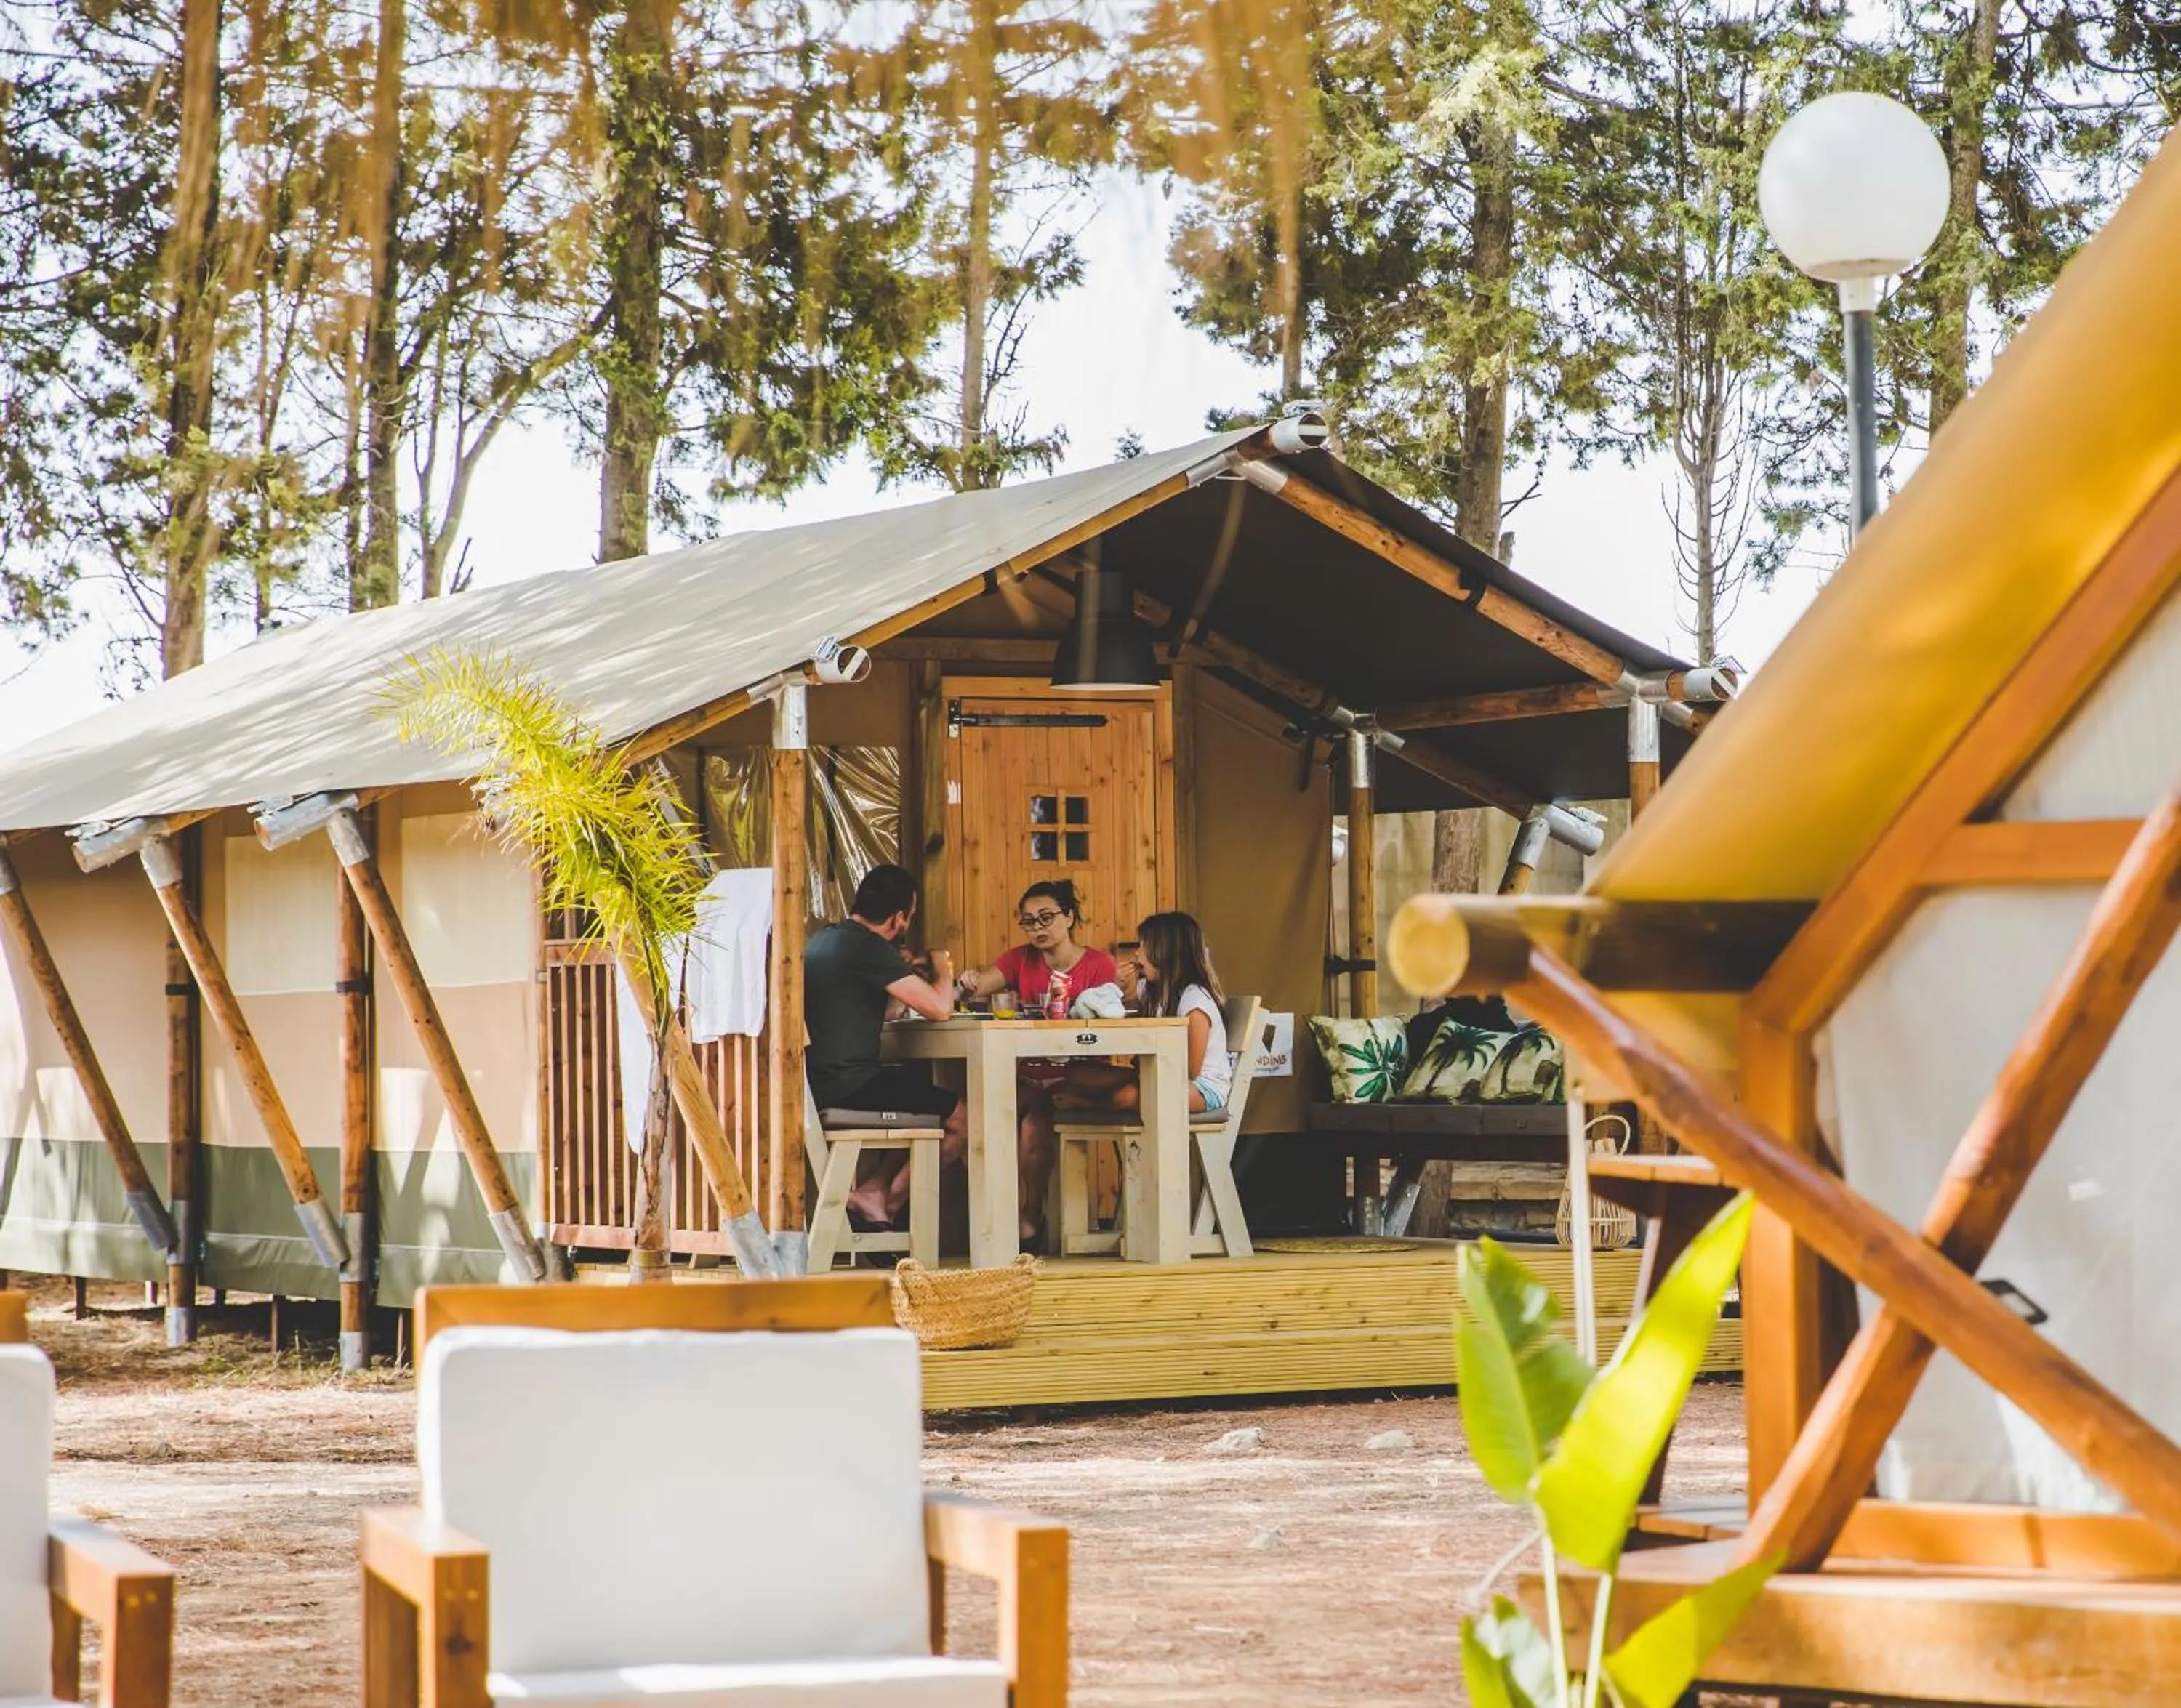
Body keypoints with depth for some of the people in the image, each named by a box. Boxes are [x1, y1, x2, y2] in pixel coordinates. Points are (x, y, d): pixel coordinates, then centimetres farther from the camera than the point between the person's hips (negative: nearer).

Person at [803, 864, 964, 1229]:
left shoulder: (824, 939, 17)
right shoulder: (868, 947, -14)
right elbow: (939, 1008, -14)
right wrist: (943, 972, 5)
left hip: (817, 1083, 10)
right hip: (845, 1086, -10)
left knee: (921, 1084, 27)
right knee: (963, 1118, -5)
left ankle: (877, 1187, 16)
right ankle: (880, 1197, 6)